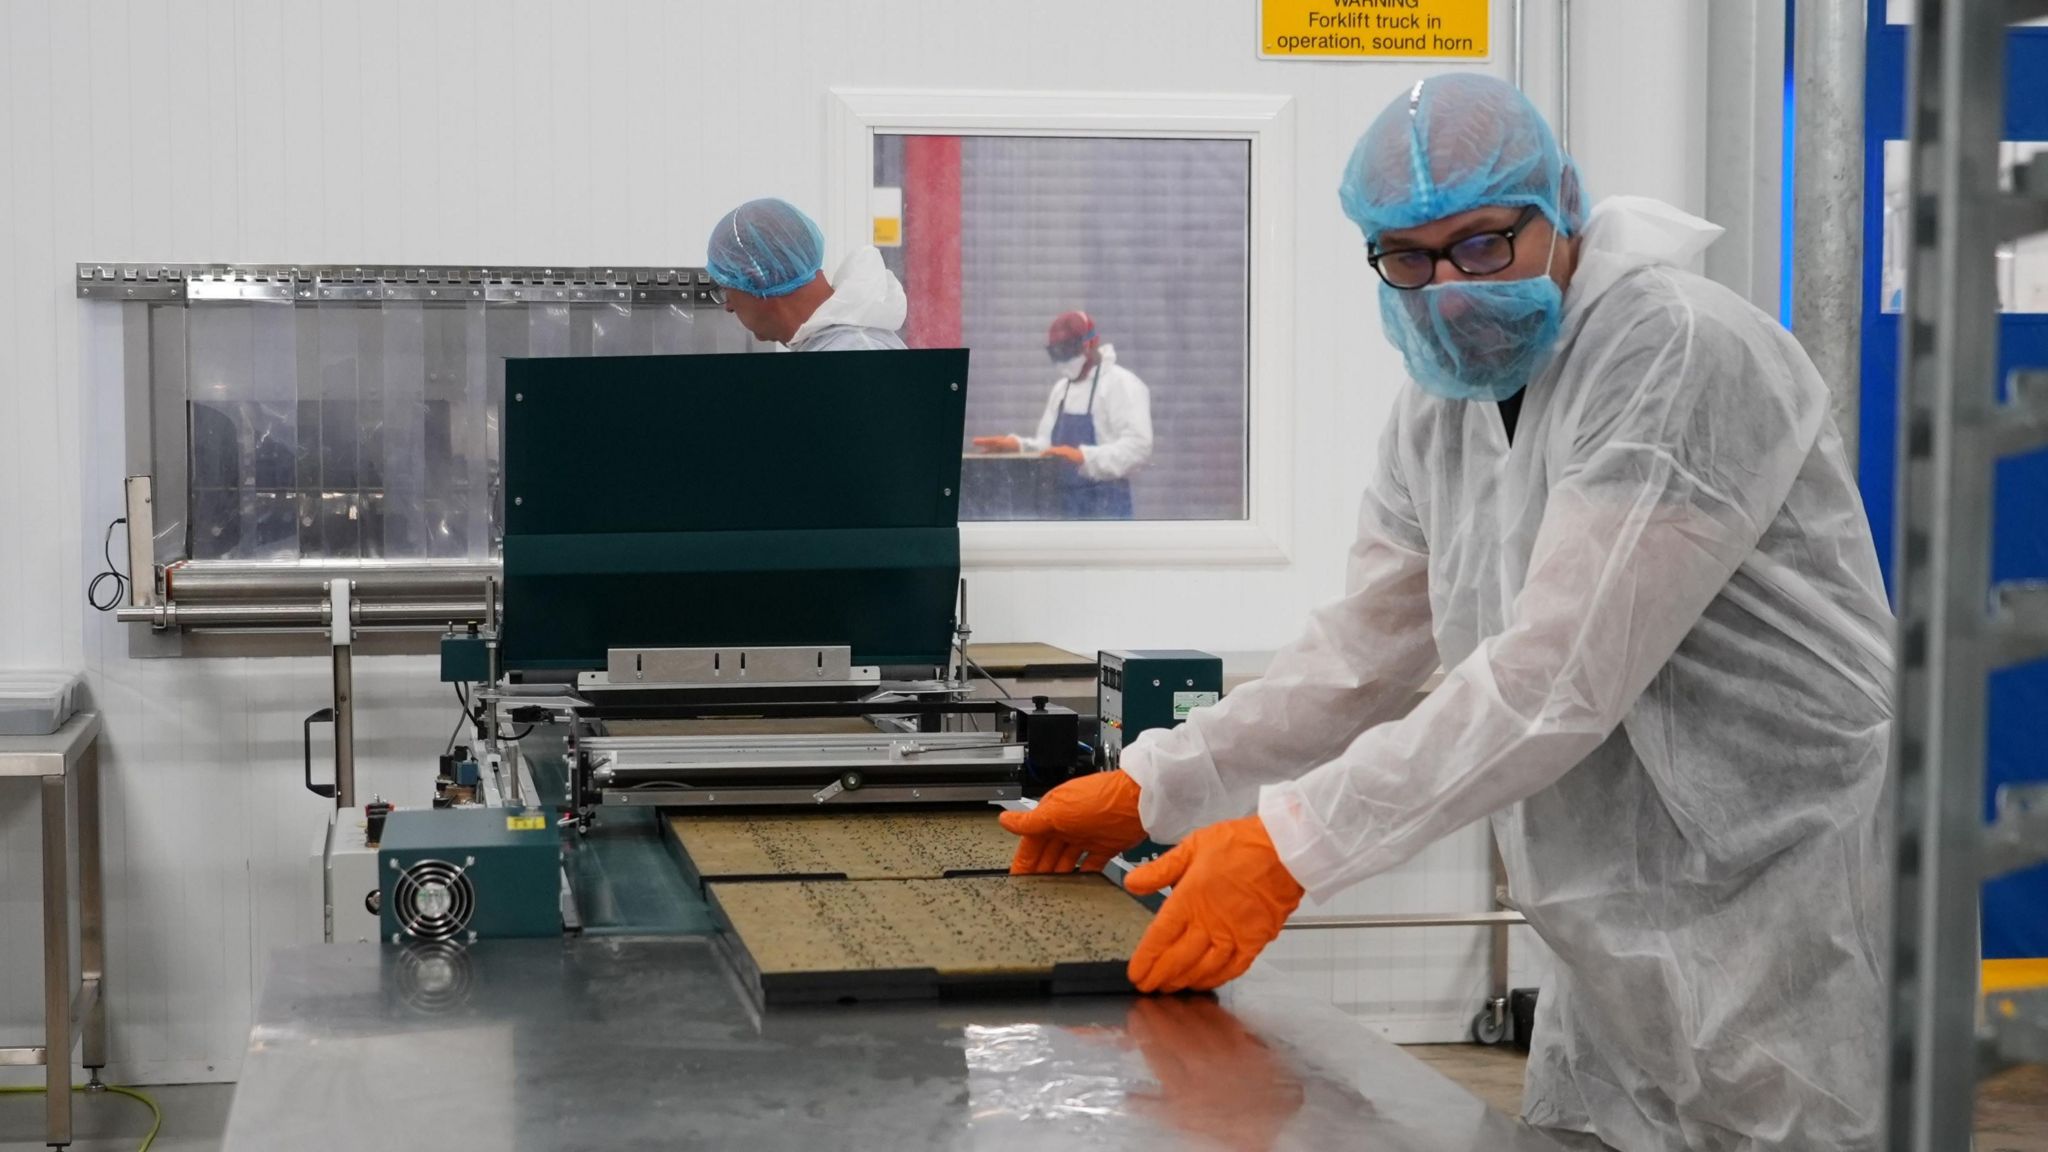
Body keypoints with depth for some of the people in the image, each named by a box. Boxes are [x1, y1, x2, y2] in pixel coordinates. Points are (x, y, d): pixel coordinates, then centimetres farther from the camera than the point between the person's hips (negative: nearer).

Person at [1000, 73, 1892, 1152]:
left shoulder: (1679, 354, -19)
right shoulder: (1442, 405, 9)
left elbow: (1557, 672, -26)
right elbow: (1360, 652, 14)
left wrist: (1290, 845, -27)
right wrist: (1146, 792, 6)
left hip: (1785, 930, -8)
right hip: (1624, 943, 8)